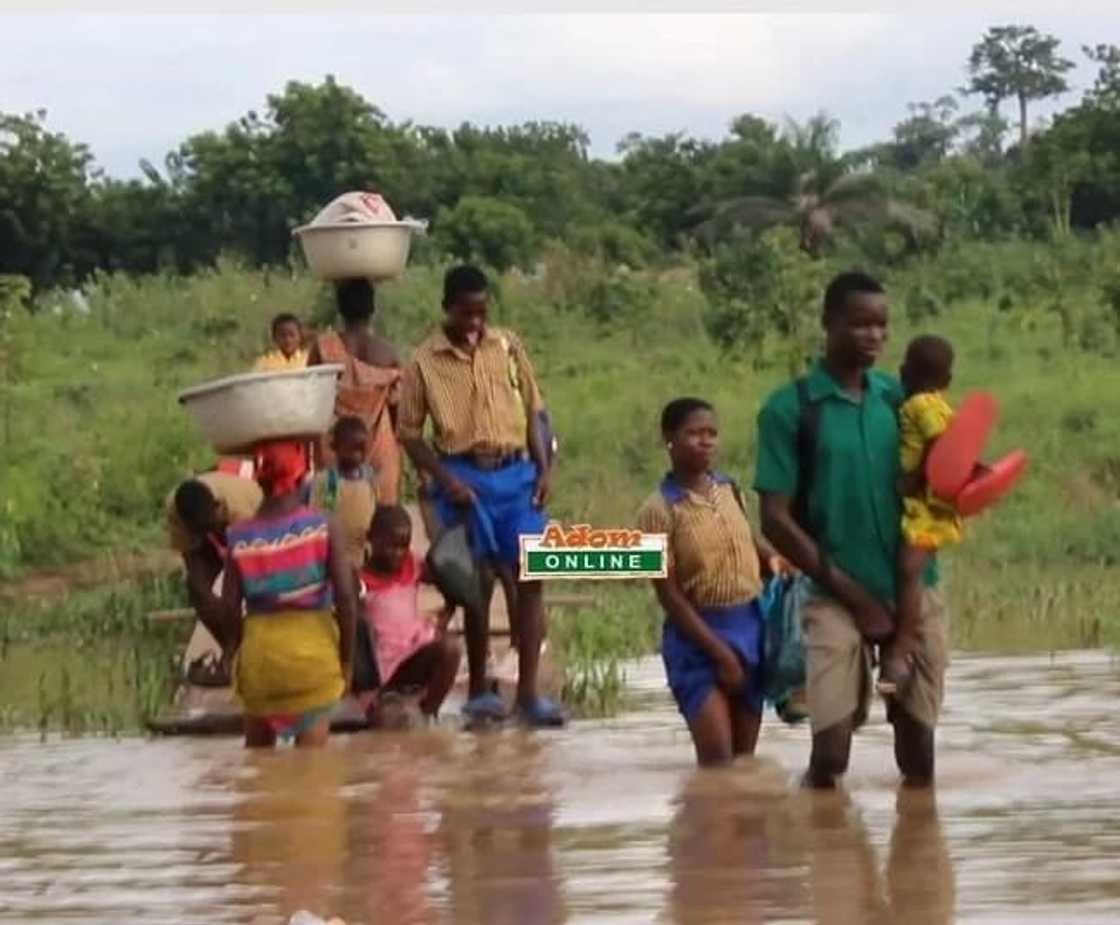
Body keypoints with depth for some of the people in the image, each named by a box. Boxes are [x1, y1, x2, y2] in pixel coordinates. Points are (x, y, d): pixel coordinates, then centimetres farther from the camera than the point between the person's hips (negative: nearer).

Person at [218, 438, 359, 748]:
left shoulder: (241, 537, -4)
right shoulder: (322, 527, -9)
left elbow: (229, 607, -4)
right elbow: (346, 596, -12)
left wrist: (243, 646, 14)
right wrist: (347, 657, -2)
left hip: (260, 650, 2)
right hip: (313, 650, -2)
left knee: (257, 751, 21)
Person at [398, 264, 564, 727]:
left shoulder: (508, 347, 7)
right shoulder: (425, 362, -1)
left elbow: (532, 411, 12)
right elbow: (410, 432, 1)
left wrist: (544, 469, 2)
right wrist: (444, 480, -11)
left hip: (516, 474, 2)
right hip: (465, 478, -2)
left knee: (530, 577, -6)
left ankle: (528, 690, -5)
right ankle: (479, 690, 14)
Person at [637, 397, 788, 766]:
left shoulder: (729, 489, 5)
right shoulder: (660, 510, -12)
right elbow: (669, 595, -12)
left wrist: (772, 558, 1)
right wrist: (719, 651, -15)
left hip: (750, 625, 6)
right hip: (698, 633, -6)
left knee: (744, 757, 8)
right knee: (717, 756, -16)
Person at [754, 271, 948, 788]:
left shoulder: (900, 398, 8)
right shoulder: (790, 409, -4)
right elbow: (776, 520, -5)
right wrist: (851, 592, -9)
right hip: (837, 597, -4)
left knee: (919, 747, 6)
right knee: (830, 750, -11)